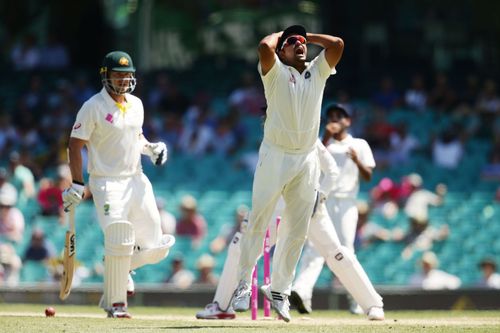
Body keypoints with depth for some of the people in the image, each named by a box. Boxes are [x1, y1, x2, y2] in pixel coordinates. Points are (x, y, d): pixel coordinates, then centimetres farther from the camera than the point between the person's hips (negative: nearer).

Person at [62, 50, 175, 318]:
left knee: (155, 246, 2)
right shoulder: (93, 107, -9)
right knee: (119, 243, -15)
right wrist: (77, 184, -14)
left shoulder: (136, 105, 10)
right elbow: (75, 145, -8)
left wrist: (150, 148, 4)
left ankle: (119, 266, 29)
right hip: (107, 183, -6)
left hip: (136, 180, 6)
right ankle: (115, 304, -3)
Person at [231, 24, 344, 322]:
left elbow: (337, 44, 1)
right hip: (275, 156, -4)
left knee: (297, 231, 6)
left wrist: (309, 36, 13)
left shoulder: (317, 72, 13)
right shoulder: (276, 72, 2)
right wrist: (279, 35, 2)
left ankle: (279, 289, 15)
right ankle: (244, 283, 4)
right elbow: (264, 47, -18)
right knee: (258, 222, -5)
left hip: (307, 159, 4)